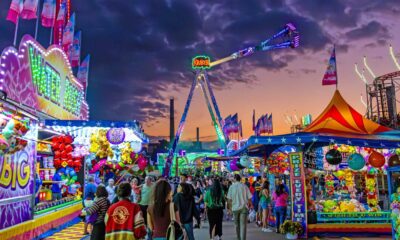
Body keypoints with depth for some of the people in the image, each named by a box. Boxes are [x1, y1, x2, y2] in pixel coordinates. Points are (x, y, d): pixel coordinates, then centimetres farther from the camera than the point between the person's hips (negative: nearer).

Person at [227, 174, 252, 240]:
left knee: (237, 224, 18)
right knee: (243, 224, 0)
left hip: (235, 207, 1)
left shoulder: (231, 187, -4)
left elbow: (229, 199, -5)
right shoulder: (244, 186, -4)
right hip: (244, 207, -1)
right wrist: (249, 203, 14)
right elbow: (249, 198, -4)